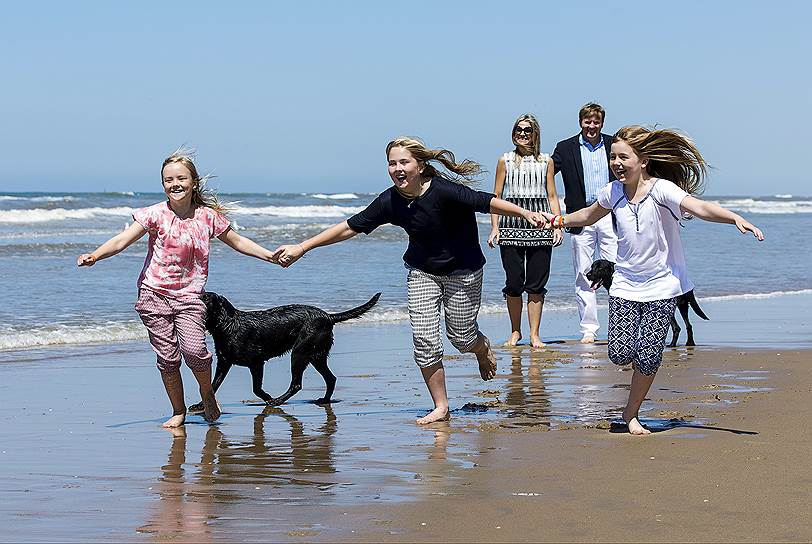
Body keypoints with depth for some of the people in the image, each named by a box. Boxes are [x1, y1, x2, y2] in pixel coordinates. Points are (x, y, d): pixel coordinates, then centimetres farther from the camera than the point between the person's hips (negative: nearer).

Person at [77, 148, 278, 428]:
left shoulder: (208, 216, 2)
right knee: (167, 357, -1)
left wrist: (271, 256, 13)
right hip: (155, 294, 0)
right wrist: (95, 255, -28)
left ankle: (207, 392, 13)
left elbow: (237, 241, 17)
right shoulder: (156, 214, -4)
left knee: (194, 350, -18)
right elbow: (122, 240, -12)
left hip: (189, 295, 0)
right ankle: (179, 412, 19)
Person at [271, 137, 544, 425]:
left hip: (463, 270, -3)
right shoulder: (390, 201, -13)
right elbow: (351, 226, -7)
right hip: (422, 272, 4)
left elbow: (486, 202, -30)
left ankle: (484, 349, 44)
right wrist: (301, 247, -6)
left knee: (460, 336, 4)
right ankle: (441, 406, 6)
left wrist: (525, 213, -44)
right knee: (424, 338, -8)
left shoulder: (444, 191, -27)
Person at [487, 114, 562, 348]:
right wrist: (494, 228, -1)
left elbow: (552, 196, 11)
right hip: (511, 226, 0)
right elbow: (496, 196, 8)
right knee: (513, 283, 0)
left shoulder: (545, 161, 11)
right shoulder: (505, 161, 9)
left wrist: (557, 226, 0)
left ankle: (535, 334, 5)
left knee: (537, 283, -1)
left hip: (540, 225, 0)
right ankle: (515, 332, 14)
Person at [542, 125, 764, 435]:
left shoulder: (662, 190, -16)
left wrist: (735, 219, -47)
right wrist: (559, 220, 22)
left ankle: (631, 414, 15)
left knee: (648, 359, -7)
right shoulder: (613, 193, 0)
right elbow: (590, 216, 24)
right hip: (626, 284, 4)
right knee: (620, 355, -8)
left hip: (661, 285, -4)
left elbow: (699, 207, -32)